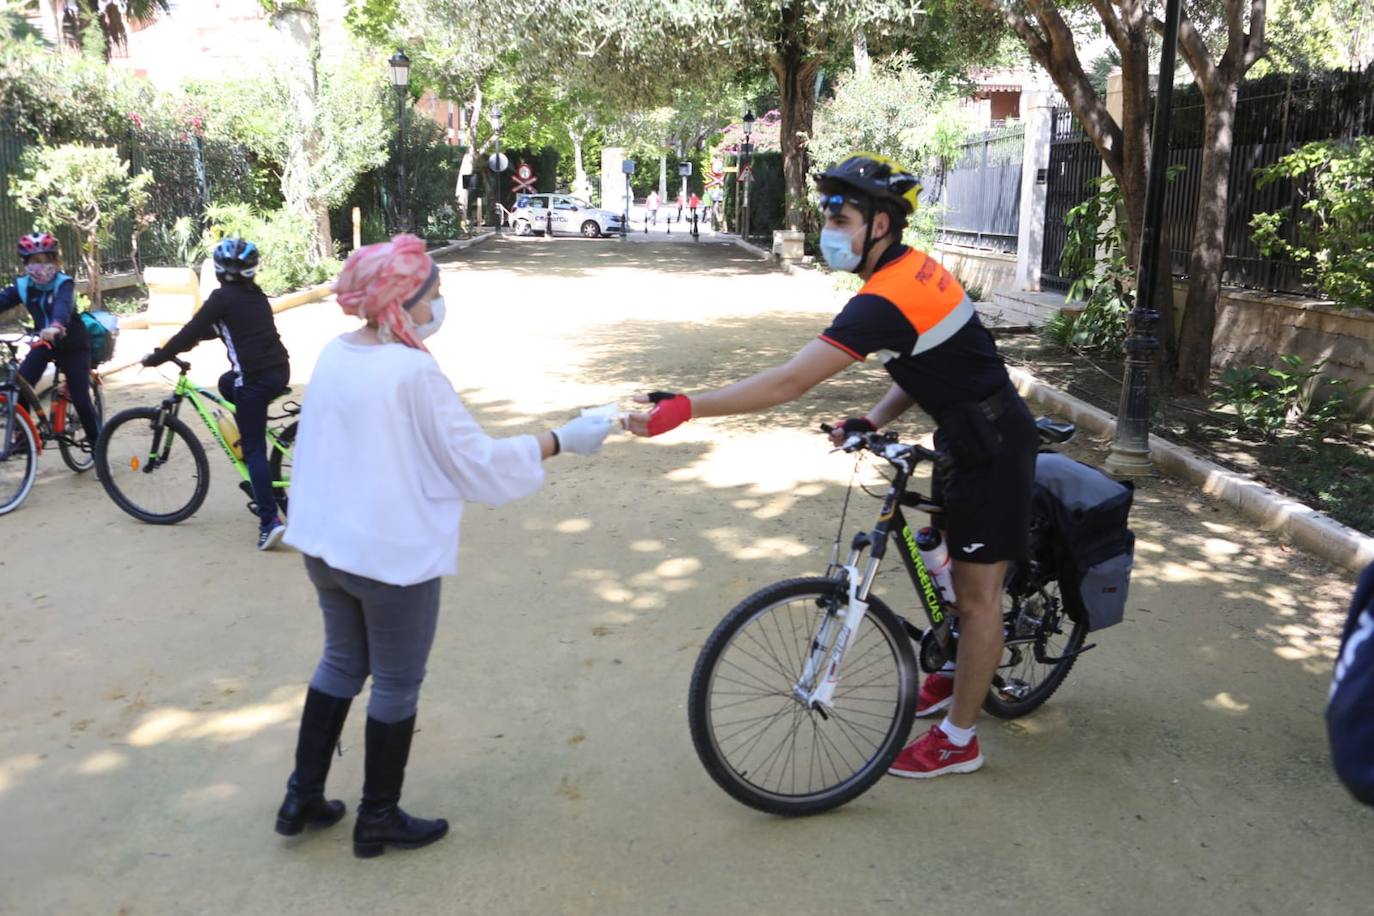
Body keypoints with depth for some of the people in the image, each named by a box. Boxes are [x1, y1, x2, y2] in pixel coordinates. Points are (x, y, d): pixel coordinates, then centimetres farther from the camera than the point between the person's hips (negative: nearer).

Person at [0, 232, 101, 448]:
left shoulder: (64, 283, -21)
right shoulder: (22, 286, -6)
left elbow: (63, 305, -41)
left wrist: (56, 326, -62)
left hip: (72, 345, -4)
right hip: (43, 343, 4)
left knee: (80, 398, -5)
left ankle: (96, 442, 13)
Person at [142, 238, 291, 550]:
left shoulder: (222, 297, -6)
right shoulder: (256, 294, 17)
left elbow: (190, 332, -5)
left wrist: (155, 358, 5)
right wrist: (191, 339, 32)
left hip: (255, 379, -7)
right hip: (279, 371, 8)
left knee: (254, 448, -3)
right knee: (227, 384, 33)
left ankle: (270, 521, -11)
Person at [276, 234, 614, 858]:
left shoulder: (334, 354, 2)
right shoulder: (414, 371, -21)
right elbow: (476, 461, -18)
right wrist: (563, 439, -11)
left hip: (324, 543, 7)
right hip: (394, 554, -7)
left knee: (342, 662, 25)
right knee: (397, 685, 11)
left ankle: (302, 798, 35)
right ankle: (378, 820, 27)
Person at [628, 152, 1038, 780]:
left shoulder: (886, 299, -28)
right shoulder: (912, 268, 4)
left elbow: (789, 382, -34)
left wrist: (683, 409, -36)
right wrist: (873, 421, -5)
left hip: (992, 446, -10)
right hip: (974, 432, 10)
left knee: (977, 590, 1)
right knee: (962, 565, 22)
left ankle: (958, 740, 14)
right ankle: (960, 674, 42)